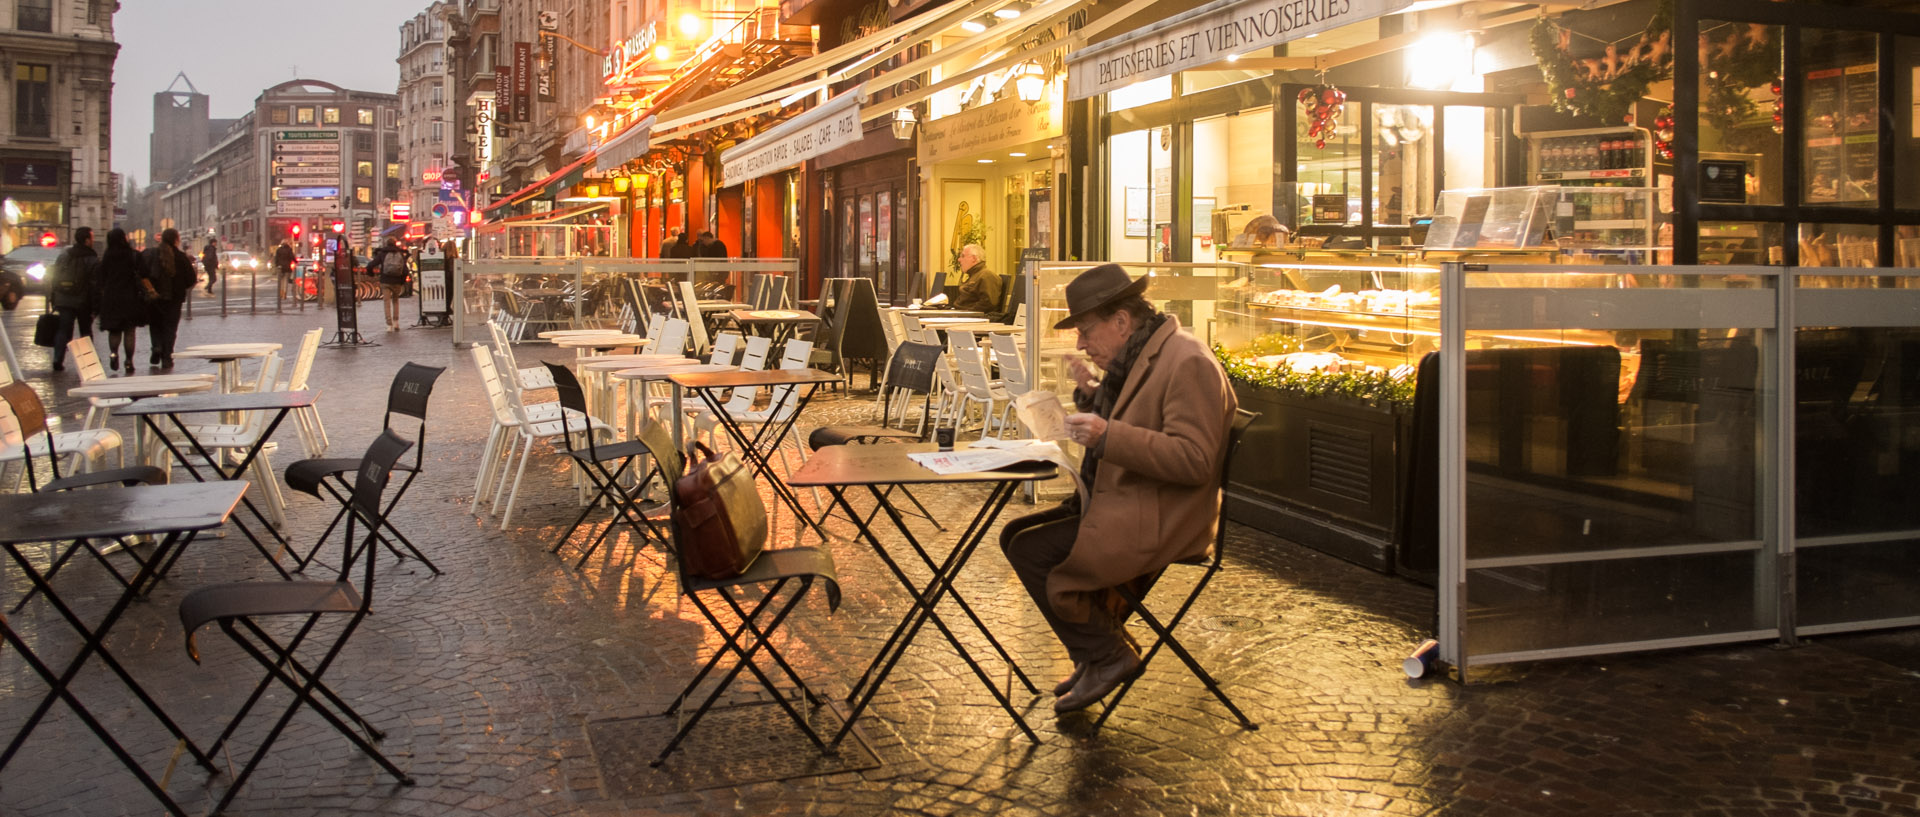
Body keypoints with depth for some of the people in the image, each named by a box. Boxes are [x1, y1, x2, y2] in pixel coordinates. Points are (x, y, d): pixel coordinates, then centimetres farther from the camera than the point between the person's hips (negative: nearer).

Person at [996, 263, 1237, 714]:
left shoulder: (1188, 362, -19)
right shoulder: (1135, 356, 13)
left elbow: (1194, 460, -26)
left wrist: (1108, 435, -30)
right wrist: (1092, 394, 6)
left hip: (1158, 521, -11)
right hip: (1120, 504, 11)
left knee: (1031, 552, -15)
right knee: (1015, 535, 10)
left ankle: (1107, 655, 1)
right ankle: (1097, 649, 16)